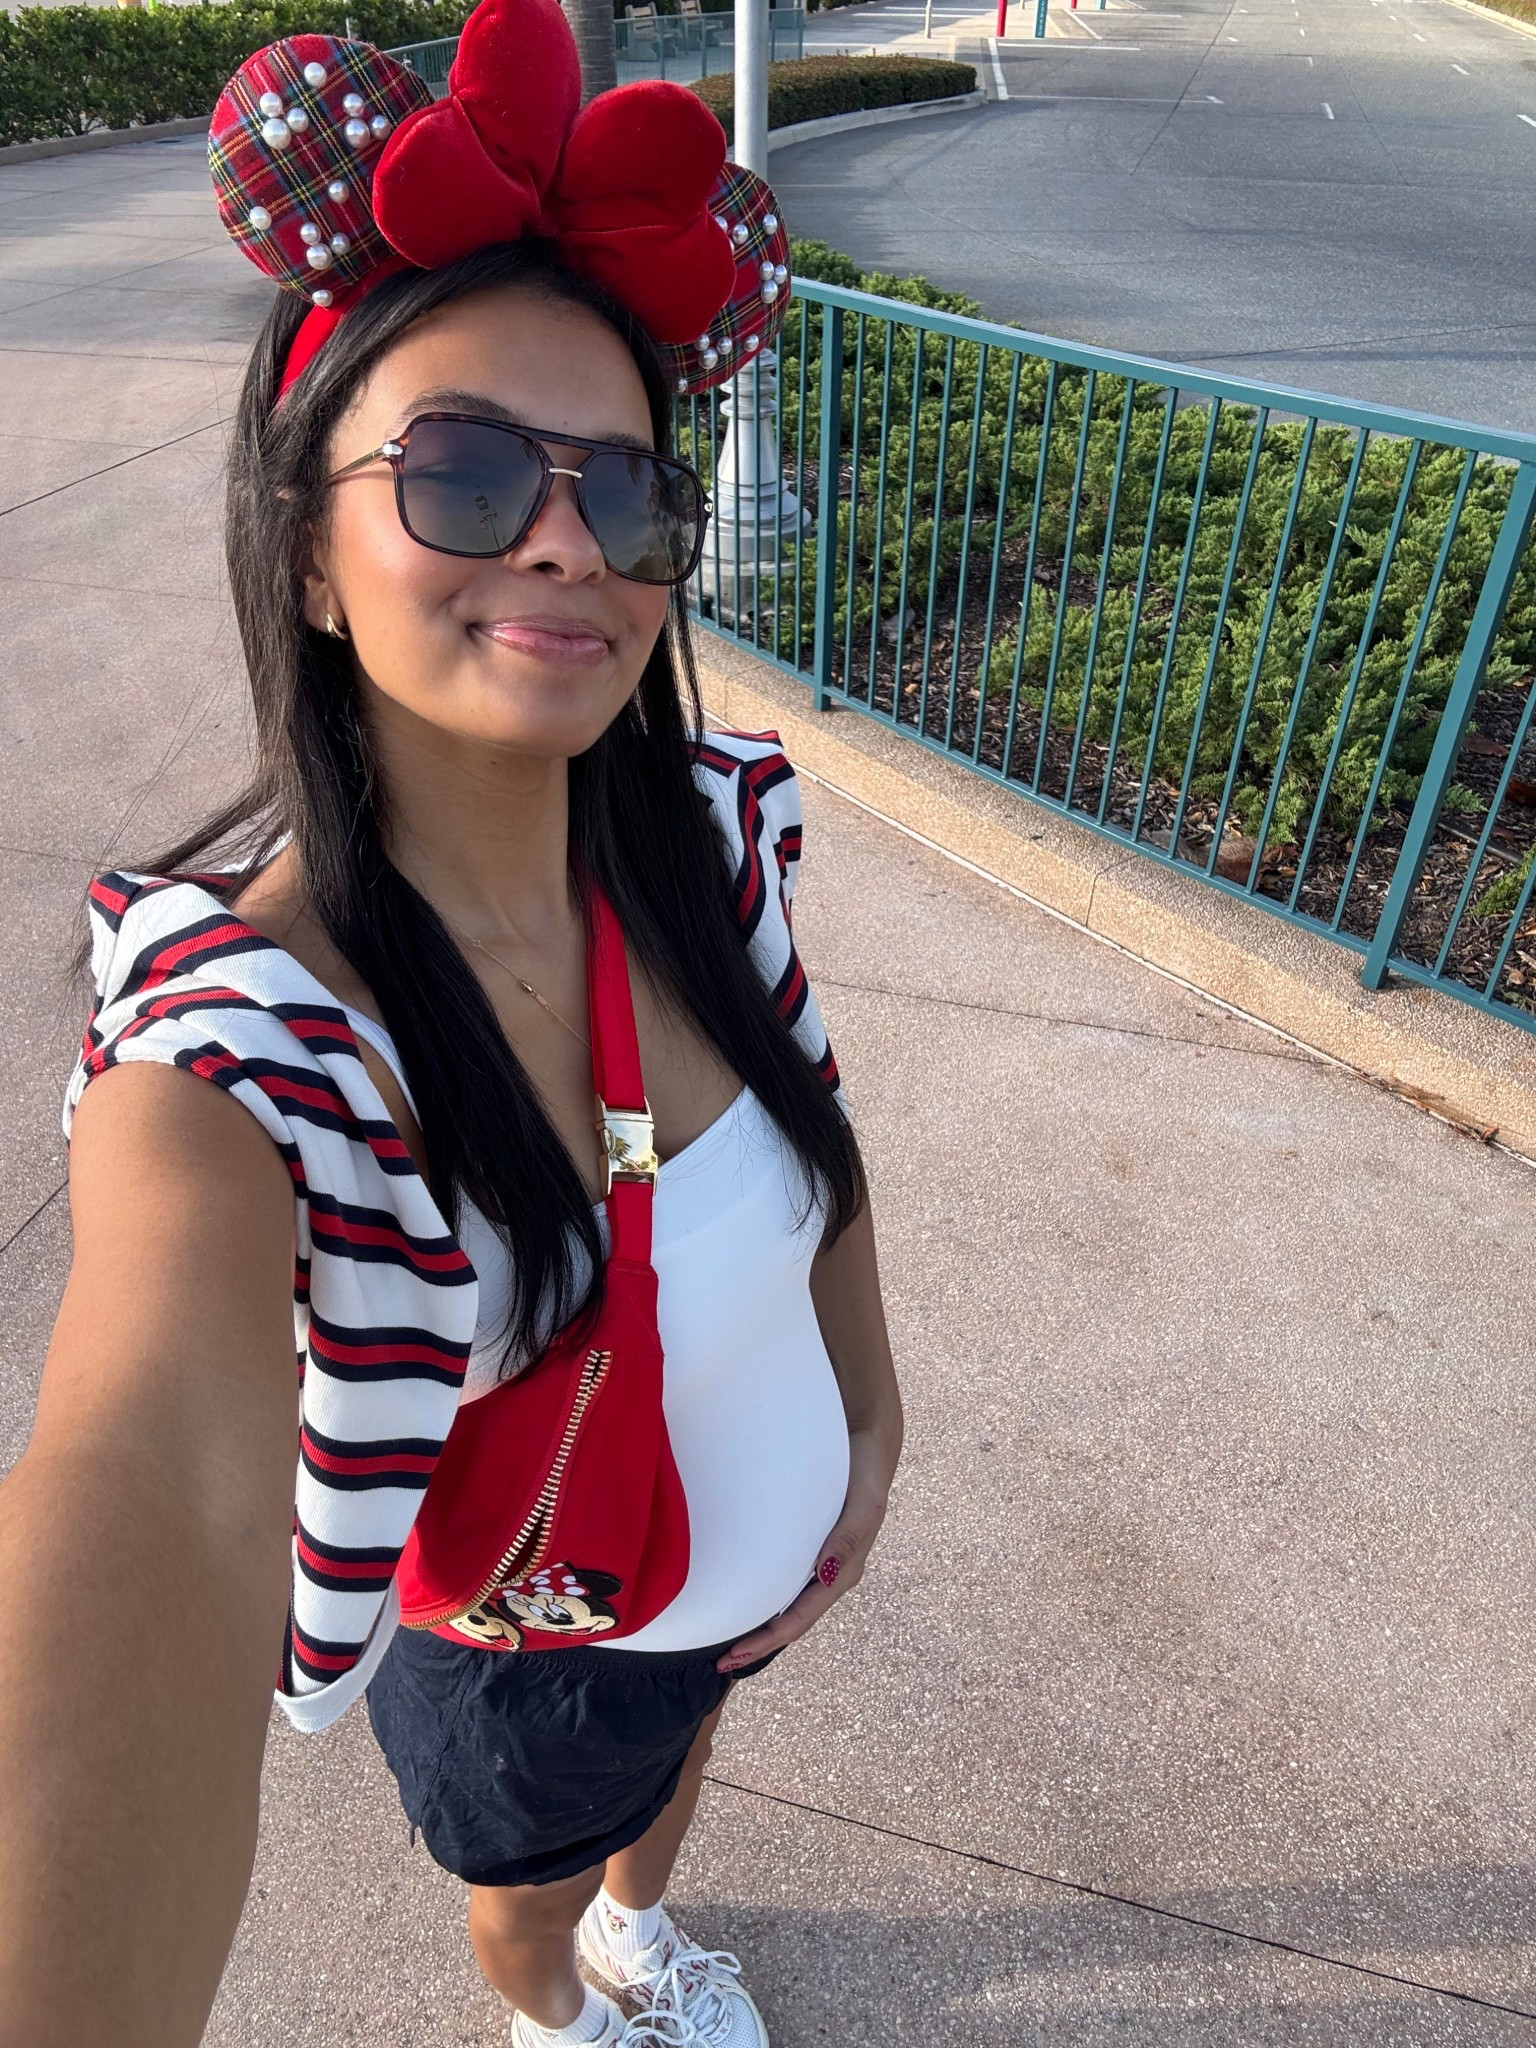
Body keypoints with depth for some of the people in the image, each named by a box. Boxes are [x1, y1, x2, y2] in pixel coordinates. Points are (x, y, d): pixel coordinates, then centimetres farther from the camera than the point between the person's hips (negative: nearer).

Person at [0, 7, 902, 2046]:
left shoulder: (714, 830, -22)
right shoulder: (239, 1026, -36)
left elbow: (814, 1123, -5)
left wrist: (871, 1412, 5)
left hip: (770, 1537, 4)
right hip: (519, 1642, -3)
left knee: (678, 1751, 36)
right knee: (530, 1876, 31)